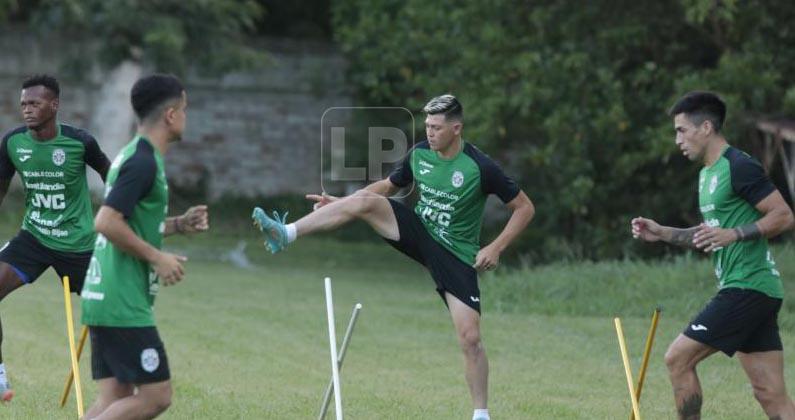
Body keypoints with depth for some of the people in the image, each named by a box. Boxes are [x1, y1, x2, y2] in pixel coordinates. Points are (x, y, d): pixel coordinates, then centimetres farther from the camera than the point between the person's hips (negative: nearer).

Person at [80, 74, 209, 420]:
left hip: (103, 300, 10)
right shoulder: (144, 162, -14)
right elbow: (106, 222, -22)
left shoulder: (132, 156, 17)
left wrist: (177, 225, 17)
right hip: (124, 304, -10)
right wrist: (157, 258, -16)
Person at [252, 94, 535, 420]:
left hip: (456, 256, -4)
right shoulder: (419, 154, -3)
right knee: (364, 201, -19)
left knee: (470, 338, -12)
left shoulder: (480, 168, -19)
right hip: (418, 231, 4)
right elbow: (387, 186, 14)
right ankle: (285, 234, -25)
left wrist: (496, 248, -20)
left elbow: (524, 208, -12)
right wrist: (340, 202, 3)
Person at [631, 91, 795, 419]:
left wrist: (734, 234, -27)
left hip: (747, 288, -10)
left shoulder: (739, 168, -12)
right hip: (749, 291, 10)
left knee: (678, 358, -6)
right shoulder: (708, 173, 19)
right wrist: (663, 233, 17)